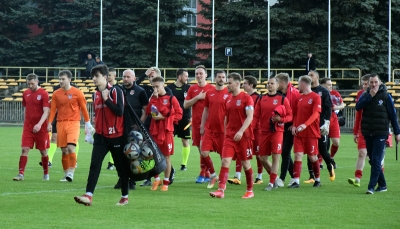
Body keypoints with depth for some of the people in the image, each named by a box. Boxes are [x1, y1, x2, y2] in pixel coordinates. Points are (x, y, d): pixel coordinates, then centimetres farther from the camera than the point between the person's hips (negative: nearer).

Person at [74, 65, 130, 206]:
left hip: (116, 136, -5)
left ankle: (125, 197, 20)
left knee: (121, 166, 7)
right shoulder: (96, 94, 11)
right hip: (101, 136, 5)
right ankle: (89, 195, -18)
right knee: (94, 165, -10)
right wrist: (95, 124, 13)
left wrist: (106, 99, -17)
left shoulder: (115, 91, -9)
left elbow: (120, 112, -20)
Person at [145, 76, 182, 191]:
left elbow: (179, 114, -6)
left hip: (167, 131, -4)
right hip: (154, 131, 4)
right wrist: (154, 98, -8)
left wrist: (164, 117, -14)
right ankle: (156, 180, 20)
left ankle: (166, 182, 11)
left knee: (167, 156, 2)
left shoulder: (171, 98, -3)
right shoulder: (153, 98, 11)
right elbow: (148, 111, -2)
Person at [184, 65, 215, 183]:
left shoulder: (211, 88, -1)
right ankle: (207, 174, 15)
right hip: (195, 123, 4)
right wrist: (197, 97, -9)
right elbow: (185, 105, 3)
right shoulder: (192, 89, 9)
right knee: (200, 147, 7)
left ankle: (203, 174, -3)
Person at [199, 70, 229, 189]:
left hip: (223, 130, -3)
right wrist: (202, 126, 10)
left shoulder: (229, 93, -4)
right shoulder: (209, 93, 8)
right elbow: (205, 111, 14)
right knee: (204, 153, -6)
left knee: (224, 156, 4)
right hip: (209, 129, 3)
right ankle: (213, 175, 14)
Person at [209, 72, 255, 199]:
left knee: (245, 163, 5)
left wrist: (241, 131, -25)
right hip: (230, 136, 5)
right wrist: (226, 133, 16)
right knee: (225, 161, -8)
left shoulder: (246, 98, -9)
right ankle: (221, 190, -14)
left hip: (243, 136, -5)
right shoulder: (228, 100, 11)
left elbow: (250, 117, -16)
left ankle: (250, 190, 19)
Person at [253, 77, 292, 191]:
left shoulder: (282, 99, -1)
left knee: (276, 157, -7)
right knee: (262, 158, 6)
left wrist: (280, 119, -19)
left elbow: (290, 116, -2)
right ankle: (275, 177, 25)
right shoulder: (261, 99, 10)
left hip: (277, 131, -4)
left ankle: (272, 183, 0)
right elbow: (256, 116, 8)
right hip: (264, 132, 4)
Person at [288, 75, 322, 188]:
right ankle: (296, 181, -6)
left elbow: (315, 114, -17)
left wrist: (305, 125, -29)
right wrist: (294, 126, -1)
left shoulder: (315, 97, -7)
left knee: (312, 157, 4)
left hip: (311, 133, -5)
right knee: (297, 155, -4)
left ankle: (317, 179, 22)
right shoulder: (299, 98, 12)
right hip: (298, 132, 5)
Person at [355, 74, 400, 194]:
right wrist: (370, 96, -17)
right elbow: (358, 107, -11)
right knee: (373, 160, 9)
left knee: (376, 160, -12)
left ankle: (371, 186, -15)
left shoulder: (385, 96, -2)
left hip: (381, 133, -5)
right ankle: (382, 185, 19)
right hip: (368, 133, 5)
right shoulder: (365, 95, 7)